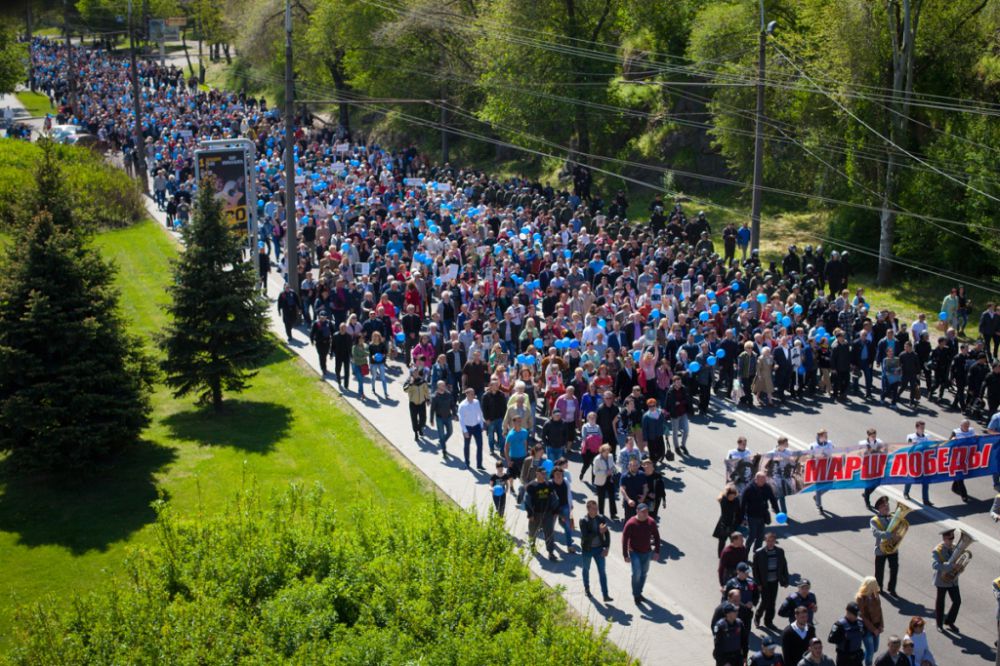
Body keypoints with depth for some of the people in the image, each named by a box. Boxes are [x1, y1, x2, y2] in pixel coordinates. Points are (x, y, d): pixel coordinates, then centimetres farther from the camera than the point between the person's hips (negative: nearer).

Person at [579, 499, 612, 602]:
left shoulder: (601, 518, -6)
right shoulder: (583, 521, -17)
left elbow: (607, 533, 0)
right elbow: (585, 536, -26)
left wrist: (606, 548, -8)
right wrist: (599, 532, -31)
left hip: (599, 549, 2)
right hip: (587, 549, -2)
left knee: (602, 571, -2)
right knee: (586, 569, 18)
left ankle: (605, 595, -1)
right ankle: (586, 588, 42)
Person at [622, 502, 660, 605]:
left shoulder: (651, 522, -7)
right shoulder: (631, 523, -19)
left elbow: (656, 537, 5)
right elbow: (624, 539, -14)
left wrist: (657, 551, 1)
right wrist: (626, 555, -15)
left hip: (647, 553, 4)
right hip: (635, 553, -4)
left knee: (643, 574, 14)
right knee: (637, 573, -16)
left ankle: (639, 592, 34)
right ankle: (635, 594, 4)